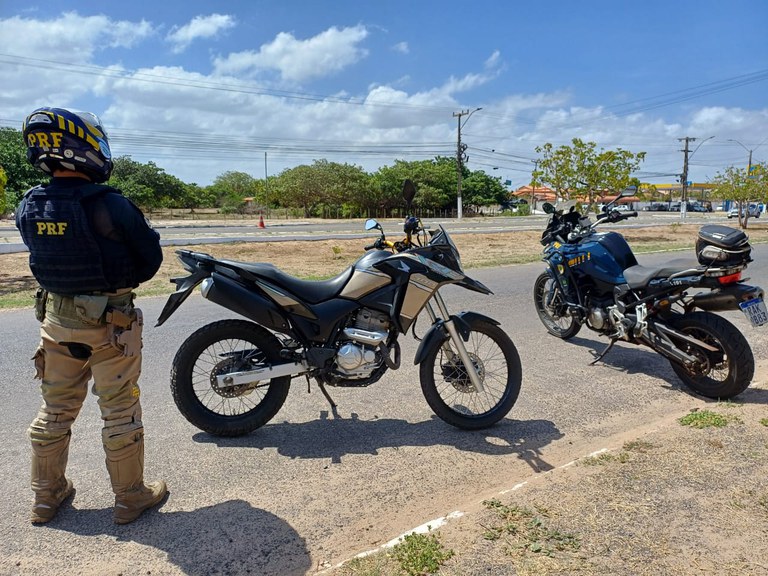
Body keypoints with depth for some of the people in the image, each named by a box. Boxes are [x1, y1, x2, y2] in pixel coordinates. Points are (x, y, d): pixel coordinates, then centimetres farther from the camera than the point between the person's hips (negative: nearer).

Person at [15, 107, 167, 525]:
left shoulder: (28, 208, -2)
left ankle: (47, 495, 35)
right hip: (110, 321, -6)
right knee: (120, 411, 7)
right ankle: (131, 497, 21)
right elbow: (150, 258, -12)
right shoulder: (110, 206, -22)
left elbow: (44, 258, 11)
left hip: (56, 315, 6)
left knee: (55, 409, 19)